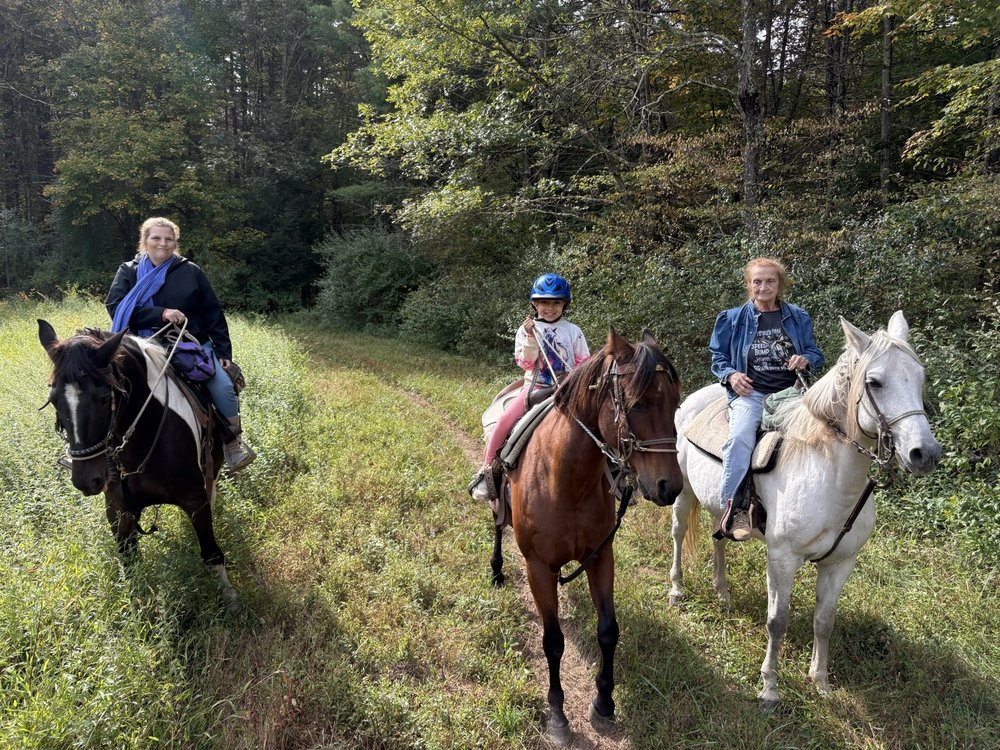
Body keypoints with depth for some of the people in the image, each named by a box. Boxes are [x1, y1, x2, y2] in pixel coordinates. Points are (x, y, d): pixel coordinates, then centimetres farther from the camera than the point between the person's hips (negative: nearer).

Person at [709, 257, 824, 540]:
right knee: (740, 436, -32)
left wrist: (806, 360, -8)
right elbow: (718, 357, 13)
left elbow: (816, 355, 17)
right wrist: (731, 375, -9)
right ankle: (733, 504, -28)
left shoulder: (798, 318, 14)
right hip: (750, 393, -2)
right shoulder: (733, 319, 10)